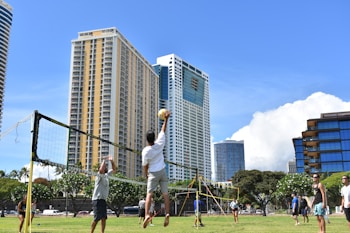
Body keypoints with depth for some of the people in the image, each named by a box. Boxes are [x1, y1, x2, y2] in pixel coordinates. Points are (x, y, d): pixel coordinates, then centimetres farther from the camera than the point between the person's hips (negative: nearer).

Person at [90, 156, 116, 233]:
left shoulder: (107, 174, 14)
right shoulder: (100, 175, -10)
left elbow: (114, 170, 24)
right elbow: (101, 170, -34)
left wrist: (111, 161, 7)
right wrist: (104, 160, -23)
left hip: (103, 200, 8)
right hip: (97, 200, -8)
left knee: (104, 218, 6)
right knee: (97, 218, -8)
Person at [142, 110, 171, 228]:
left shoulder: (145, 151, -16)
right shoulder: (159, 144, -10)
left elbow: (145, 165, -5)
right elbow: (163, 131, 1)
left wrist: (146, 174, 13)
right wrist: (166, 119, 9)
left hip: (153, 173, -3)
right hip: (162, 171, 3)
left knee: (149, 193, -5)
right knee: (165, 193, 5)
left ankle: (147, 214, -19)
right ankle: (167, 213, -4)